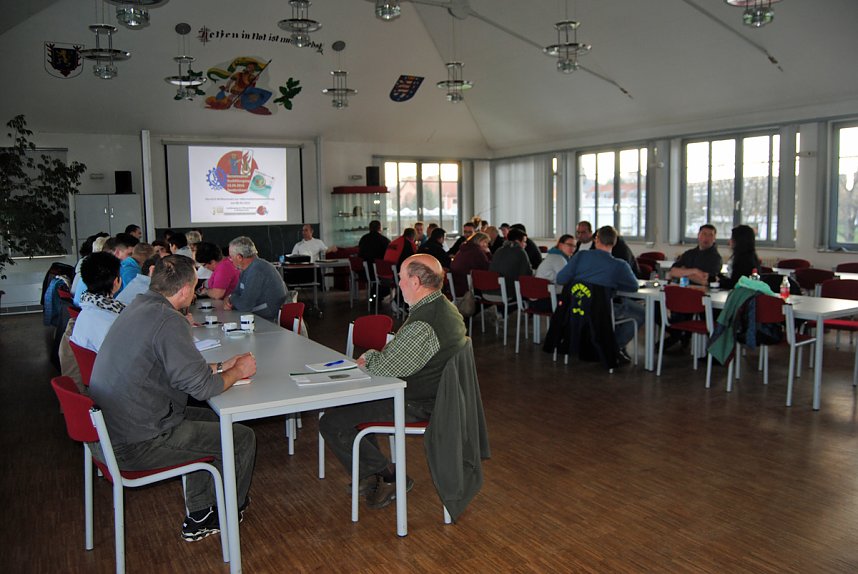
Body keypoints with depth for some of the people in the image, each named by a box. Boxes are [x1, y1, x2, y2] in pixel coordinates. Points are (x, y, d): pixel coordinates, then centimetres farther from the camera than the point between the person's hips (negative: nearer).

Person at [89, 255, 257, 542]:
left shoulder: (137, 309, 9)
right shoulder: (168, 321, -22)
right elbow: (201, 386, -21)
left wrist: (221, 366, 18)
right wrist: (238, 371, -2)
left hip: (108, 431, 10)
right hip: (134, 446, -10)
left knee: (211, 419, 25)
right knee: (242, 438, 1)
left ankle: (198, 518, 30)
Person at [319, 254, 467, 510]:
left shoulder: (423, 325, -30)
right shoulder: (444, 307, 4)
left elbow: (384, 368, -24)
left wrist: (370, 356, -2)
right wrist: (373, 358, 3)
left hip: (417, 406, -11)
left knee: (331, 423, -7)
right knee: (348, 399, 23)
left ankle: (389, 477, 5)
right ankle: (370, 473, 25)